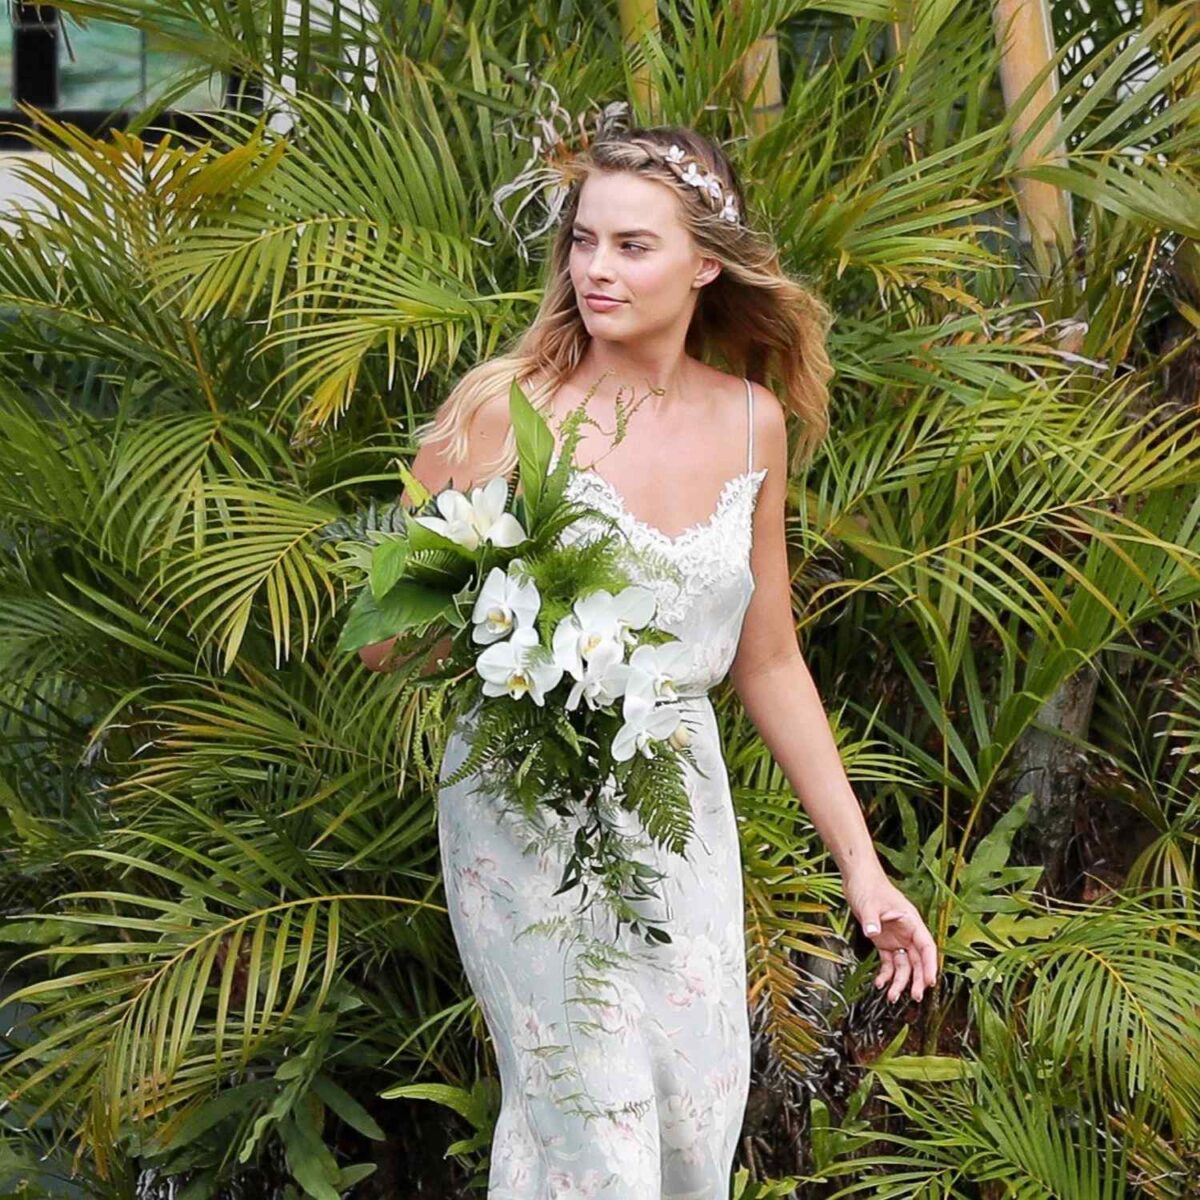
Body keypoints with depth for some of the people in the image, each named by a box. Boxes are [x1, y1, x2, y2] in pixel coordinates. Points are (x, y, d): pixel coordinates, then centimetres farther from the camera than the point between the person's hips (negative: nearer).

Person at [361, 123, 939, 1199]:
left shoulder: (753, 423, 2)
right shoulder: (505, 407, -11)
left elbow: (767, 664, 11)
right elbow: (388, 634, -7)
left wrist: (860, 863, 11)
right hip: (530, 814, -4)